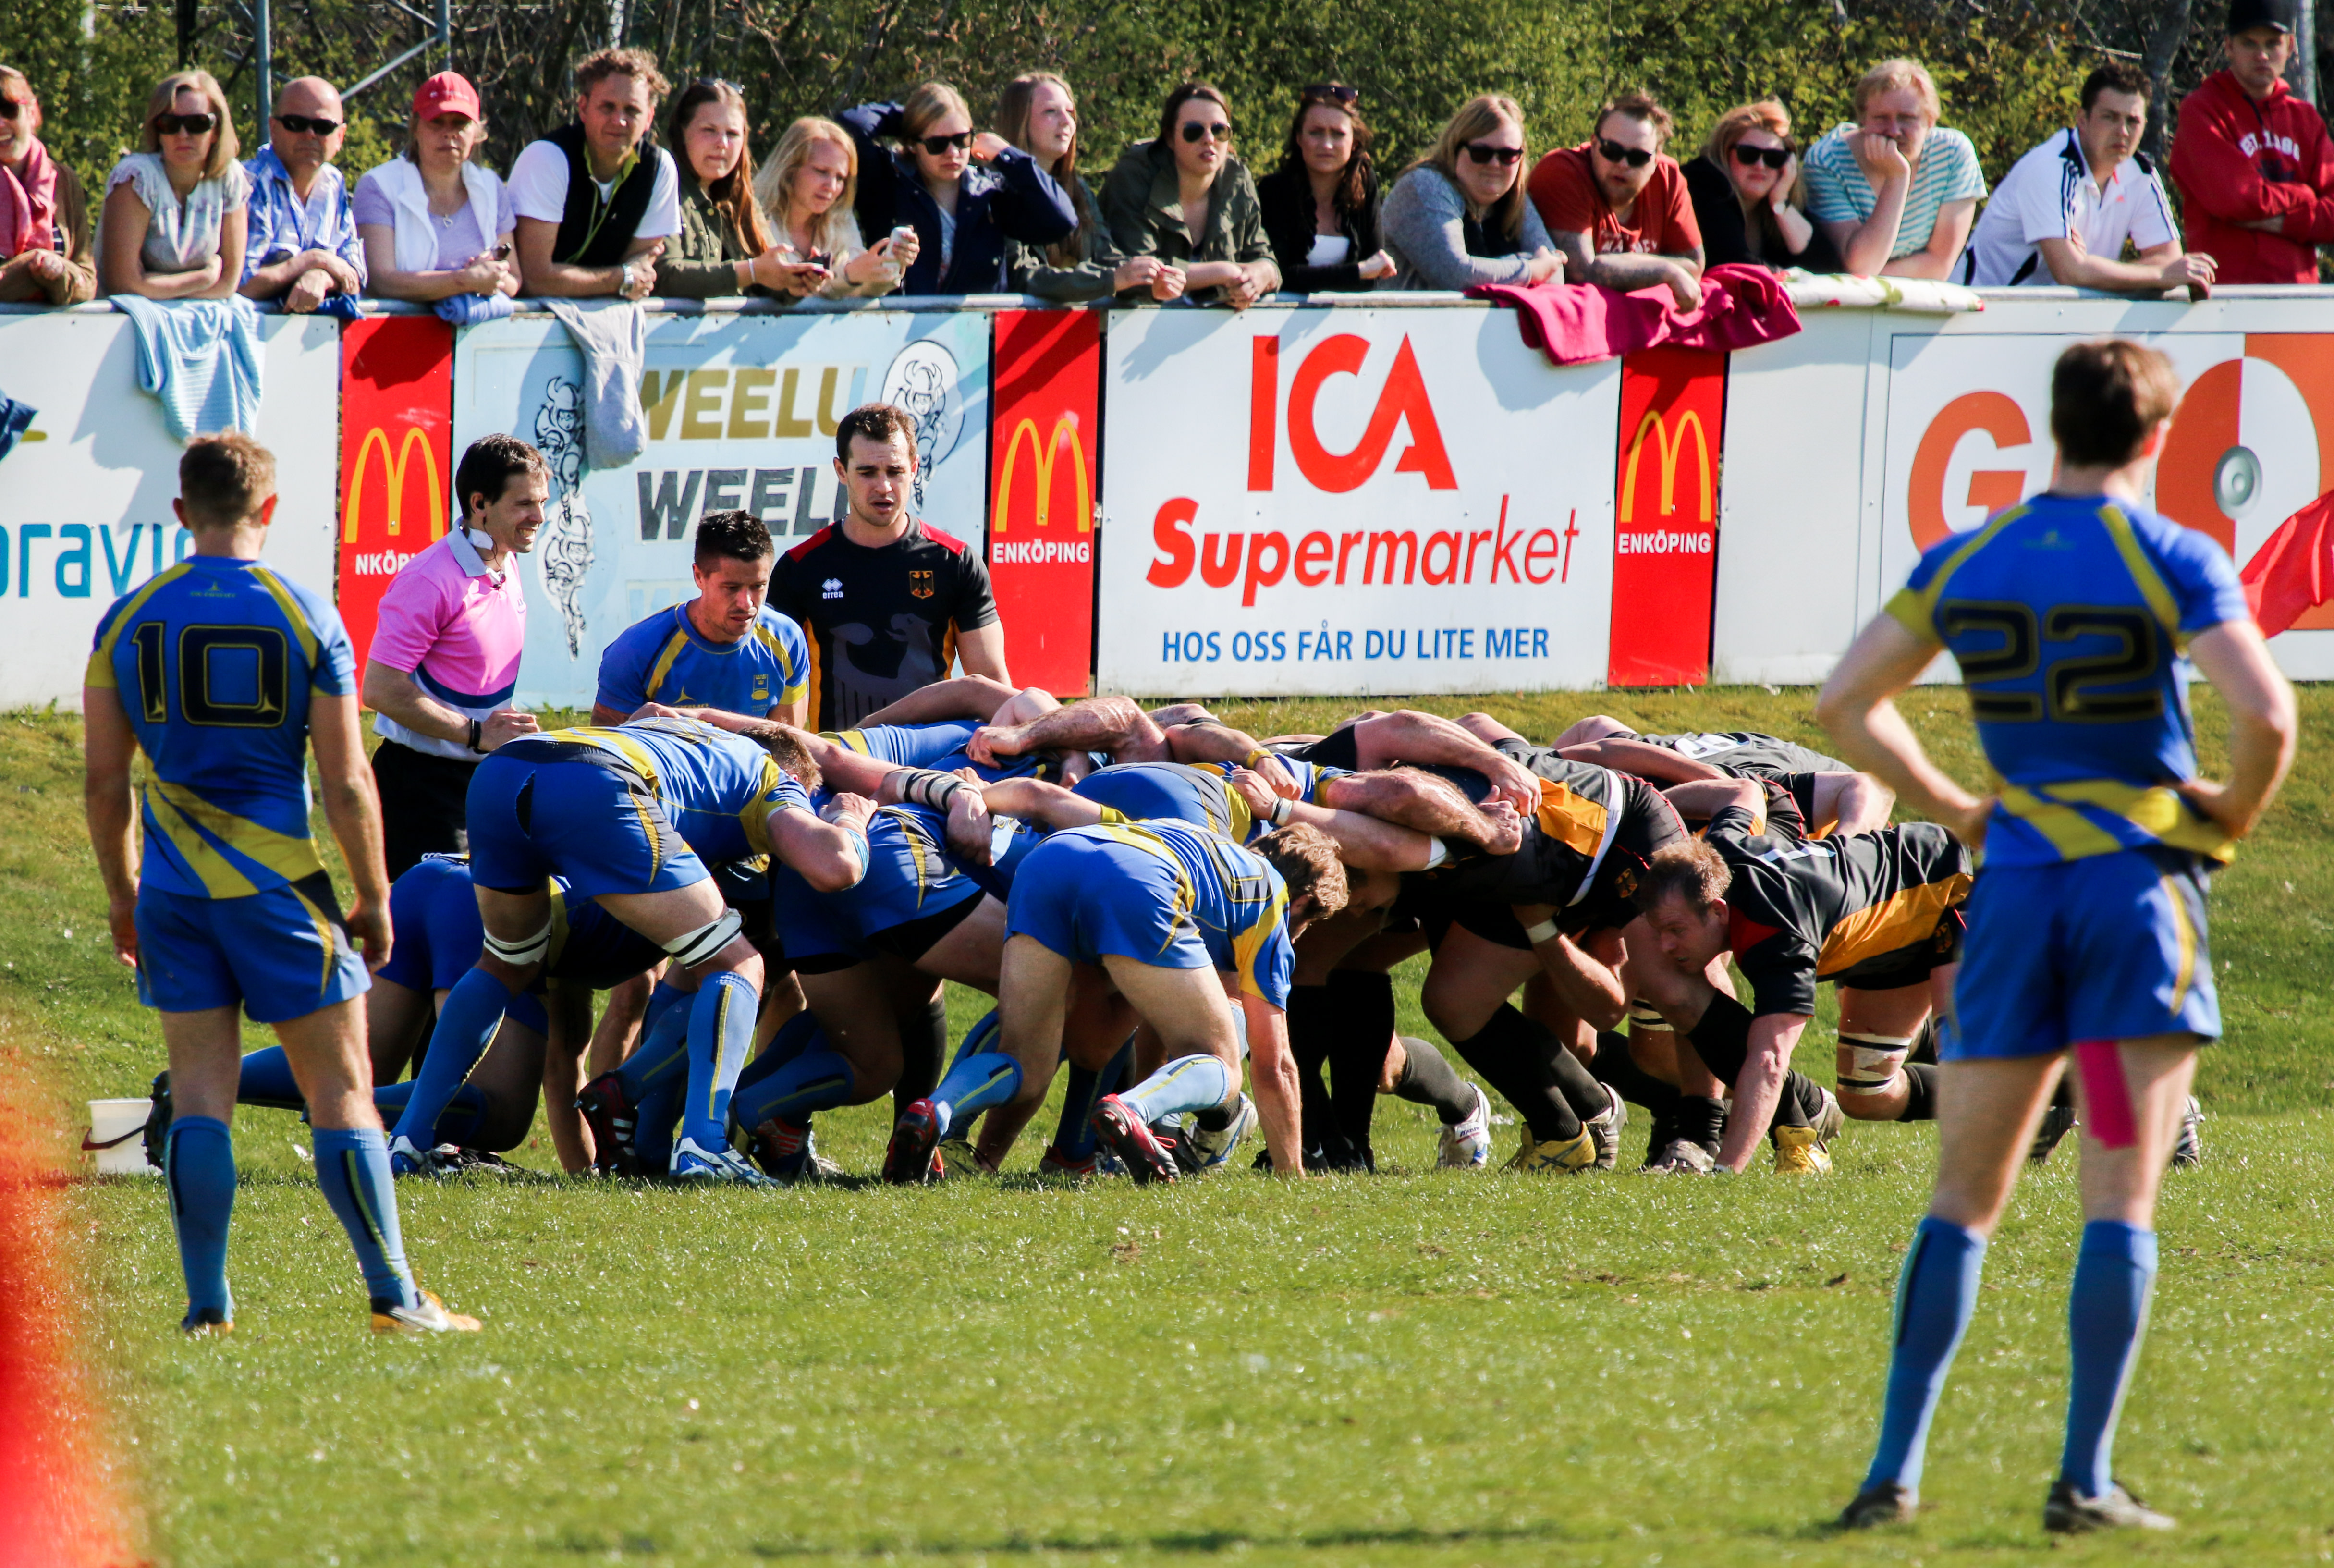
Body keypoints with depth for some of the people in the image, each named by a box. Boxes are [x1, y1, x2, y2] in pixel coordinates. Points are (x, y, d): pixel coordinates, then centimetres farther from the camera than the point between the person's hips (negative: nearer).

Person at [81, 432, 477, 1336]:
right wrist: (374, 899, 4)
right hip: (277, 884, -3)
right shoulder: (307, 619, -6)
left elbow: (104, 779, 5)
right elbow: (346, 784, -6)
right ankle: (394, 1296, 1)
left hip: (173, 890, 3)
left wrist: (120, 890, 17)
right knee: (340, 1086, 3)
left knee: (199, 1087, 6)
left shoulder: (127, 621, 2)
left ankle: (206, 1305, 2)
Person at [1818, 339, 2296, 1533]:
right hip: (2140, 890, -3)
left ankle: (1895, 1468, 3)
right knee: (2121, 1202, 0)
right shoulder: (2172, 562, -7)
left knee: (1963, 1201, 9)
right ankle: (2085, 1479, -5)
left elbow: (1843, 702, 10)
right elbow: (2264, 716, -18)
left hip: (2014, 890, 3)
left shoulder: (1967, 562, 6)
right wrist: (2231, 814, 1)